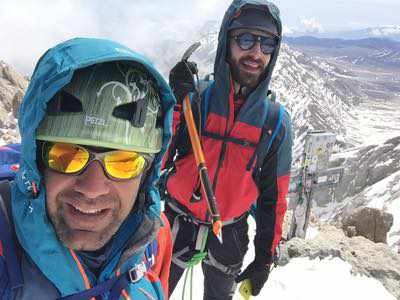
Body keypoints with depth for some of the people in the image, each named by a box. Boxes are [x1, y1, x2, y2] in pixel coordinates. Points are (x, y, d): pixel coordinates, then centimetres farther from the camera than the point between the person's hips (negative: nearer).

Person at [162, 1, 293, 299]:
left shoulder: (277, 121, -7)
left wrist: (265, 257, 2)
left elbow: (274, 196, 0)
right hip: (176, 226, -1)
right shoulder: (194, 96, -12)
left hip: (229, 237, 2)